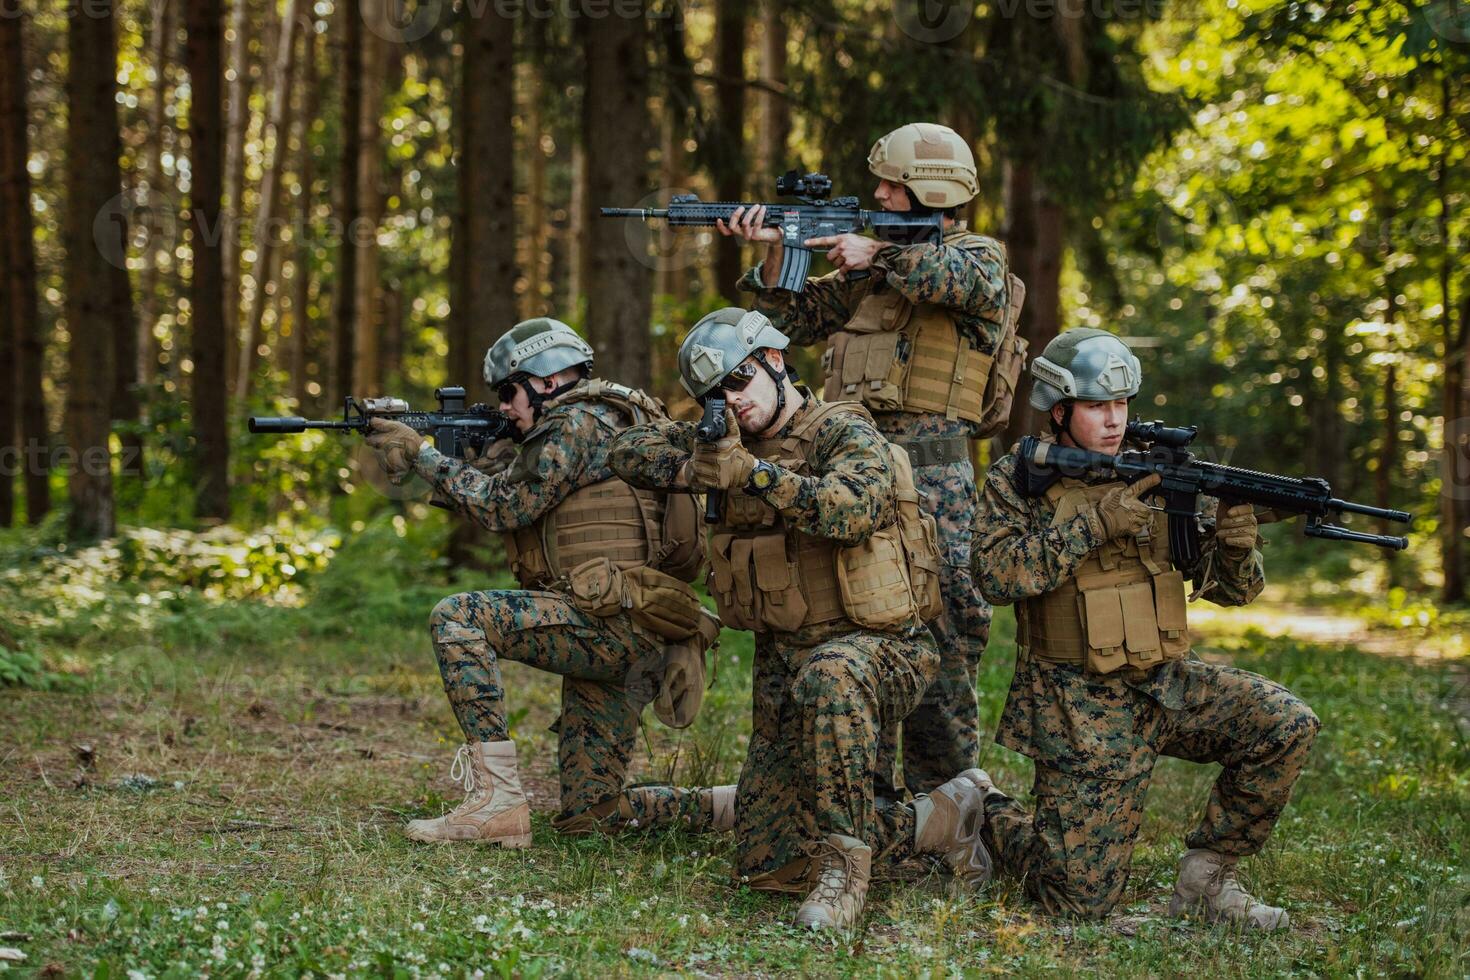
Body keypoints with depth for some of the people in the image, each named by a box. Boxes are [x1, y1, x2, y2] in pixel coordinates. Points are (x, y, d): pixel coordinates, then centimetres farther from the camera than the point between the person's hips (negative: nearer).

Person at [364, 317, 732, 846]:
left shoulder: (581, 422, -6)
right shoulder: (578, 427, 25)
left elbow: (504, 507, -10)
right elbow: (509, 511, 24)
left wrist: (423, 453, -1)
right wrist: (417, 464, 15)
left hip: (614, 624, -10)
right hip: (621, 644, 10)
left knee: (457, 617, -18)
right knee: (588, 815, 10)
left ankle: (497, 799, -20)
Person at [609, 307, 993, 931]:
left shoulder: (845, 433, -10)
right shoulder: (733, 443, 10)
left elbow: (852, 507, -30)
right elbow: (630, 451, 9)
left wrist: (751, 472, -31)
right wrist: (692, 469, -11)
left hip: (876, 646, -7)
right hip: (782, 663, 7)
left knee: (830, 676, -45)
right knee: (767, 866, 2)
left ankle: (843, 862, -32)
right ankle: (937, 821, 17)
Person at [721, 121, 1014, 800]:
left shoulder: (981, 256, 1)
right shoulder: (865, 262, 19)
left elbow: (954, 278, -23)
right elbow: (795, 321, 18)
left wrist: (878, 257, -10)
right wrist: (772, 253, 3)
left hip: (932, 473, -6)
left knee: (941, 628, -7)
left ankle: (942, 790, 1)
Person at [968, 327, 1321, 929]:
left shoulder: (1160, 476, 6)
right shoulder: (1017, 480, -3)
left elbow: (1230, 590, 5)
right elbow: (997, 574, -21)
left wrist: (1235, 538, -18)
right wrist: (1096, 522, -25)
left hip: (1168, 682, 4)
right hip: (1080, 706, -4)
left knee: (1286, 724, -19)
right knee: (1083, 896, -9)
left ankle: (1205, 874, -1)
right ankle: (985, 816, 23)